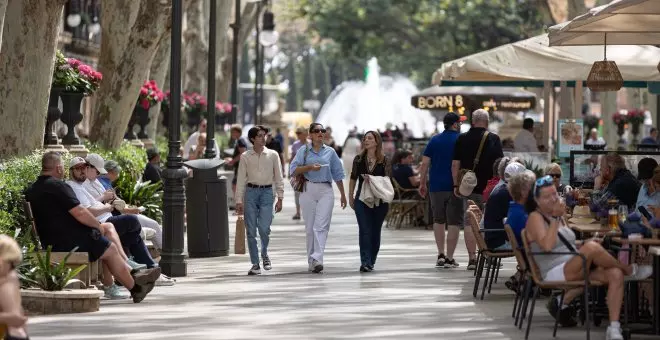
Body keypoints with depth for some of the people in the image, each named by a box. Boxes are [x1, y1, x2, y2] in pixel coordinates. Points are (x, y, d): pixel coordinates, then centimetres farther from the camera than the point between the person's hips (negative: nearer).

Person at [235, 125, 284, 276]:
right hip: (250, 192, 1)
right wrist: (239, 200, 1)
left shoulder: (273, 155, 6)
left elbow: (278, 178, 7)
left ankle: (265, 255, 15)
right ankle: (255, 264, 7)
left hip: (267, 192, -1)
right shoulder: (245, 156, 5)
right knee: (251, 230, -1)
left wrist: (280, 198, 1)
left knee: (264, 228, -13)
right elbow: (241, 179, 6)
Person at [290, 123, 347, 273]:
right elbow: (294, 169, -1)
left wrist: (343, 194, 17)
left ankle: (317, 259, -23)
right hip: (308, 190, 0)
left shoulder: (330, 152, 11)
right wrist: (310, 167, -15)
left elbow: (337, 174, 15)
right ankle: (311, 260, 11)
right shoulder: (304, 150, 7)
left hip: (326, 191, 0)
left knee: (321, 226, -13)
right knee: (310, 227, 3)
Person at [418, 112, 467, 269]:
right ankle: (449, 258, -1)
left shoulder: (434, 140, 7)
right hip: (455, 188, -3)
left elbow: (425, 163, 3)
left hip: (436, 187, 3)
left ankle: (440, 254, 10)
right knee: (454, 222, 2)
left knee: (438, 220, 17)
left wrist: (422, 183, 9)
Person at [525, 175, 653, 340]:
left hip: (574, 270, 8)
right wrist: (555, 218, -18)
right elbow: (547, 245, -22)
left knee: (615, 274, -18)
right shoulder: (535, 218, -5)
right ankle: (630, 270, -6)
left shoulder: (559, 217, 20)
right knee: (591, 247, -32)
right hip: (555, 273, -8)